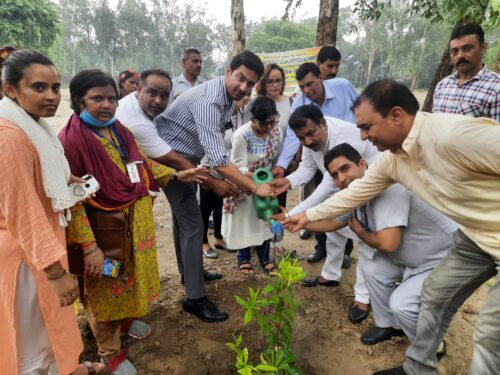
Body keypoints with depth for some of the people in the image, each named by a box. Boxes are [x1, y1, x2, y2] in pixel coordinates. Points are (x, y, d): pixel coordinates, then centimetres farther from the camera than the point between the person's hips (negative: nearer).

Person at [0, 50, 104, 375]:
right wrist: (56, 270, -23)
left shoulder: (32, 126, 7)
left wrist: (65, 180, 5)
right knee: (32, 334, 11)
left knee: (50, 322, 28)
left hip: (42, 240, 10)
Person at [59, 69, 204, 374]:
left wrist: (176, 175, 4)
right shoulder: (71, 140, -21)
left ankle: (127, 318, 54)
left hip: (137, 221, 7)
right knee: (105, 289, 12)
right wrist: (89, 246, -24)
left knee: (134, 274, 25)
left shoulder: (120, 131, 4)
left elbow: (143, 164, 15)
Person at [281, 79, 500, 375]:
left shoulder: (455, 134, -33)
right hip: (475, 234, 8)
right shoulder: (391, 160, -5)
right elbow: (354, 193, 6)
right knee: (435, 295, 16)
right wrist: (309, 215, 11)